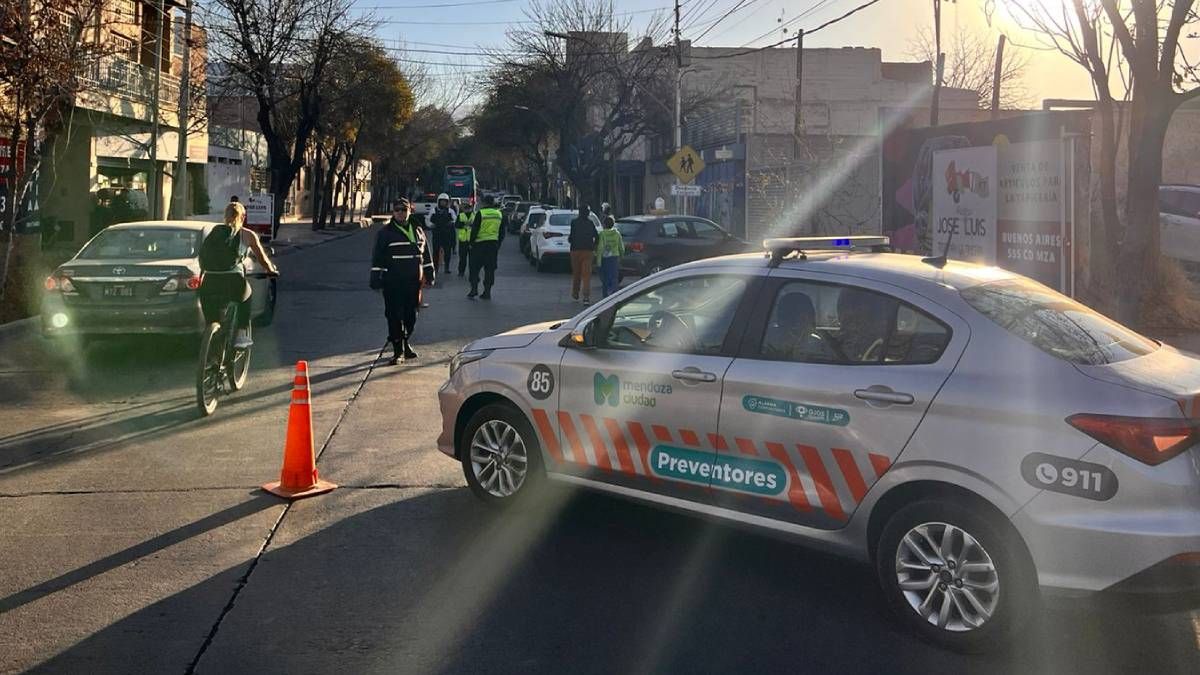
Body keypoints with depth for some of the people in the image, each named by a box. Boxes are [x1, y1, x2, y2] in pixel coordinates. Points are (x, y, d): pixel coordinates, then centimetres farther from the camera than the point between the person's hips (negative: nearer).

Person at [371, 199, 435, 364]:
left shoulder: (418, 231, 12)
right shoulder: (385, 233, -1)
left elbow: (426, 254, 21)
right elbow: (377, 258, -2)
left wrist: (430, 274, 18)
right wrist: (376, 279, -6)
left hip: (413, 281, 4)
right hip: (393, 283, -4)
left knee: (411, 315, 11)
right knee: (395, 316, -4)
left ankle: (405, 342, 32)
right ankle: (398, 351, 1)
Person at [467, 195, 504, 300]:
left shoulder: (480, 213, -8)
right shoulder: (499, 214, 9)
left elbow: (474, 230, -8)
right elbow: (502, 232, 14)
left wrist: (471, 242, 1)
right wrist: (498, 245, 20)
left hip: (480, 244, -4)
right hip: (494, 244, 4)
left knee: (474, 267, 7)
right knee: (490, 269, 7)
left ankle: (474, 288, 0)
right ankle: (487, 292, 5)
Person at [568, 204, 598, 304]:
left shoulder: (574, 222, -3)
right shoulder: (591, 223, 2)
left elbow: (572, 236, -11)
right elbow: (596, 236, -1)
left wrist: (569, 240, 10)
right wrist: (593, 246, 16)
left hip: (576, 250, 0)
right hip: (588, 250, 0)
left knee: (576, 273, 15)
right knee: (587, 274, -2)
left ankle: (575, 294, 29)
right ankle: (586, 297, -13)